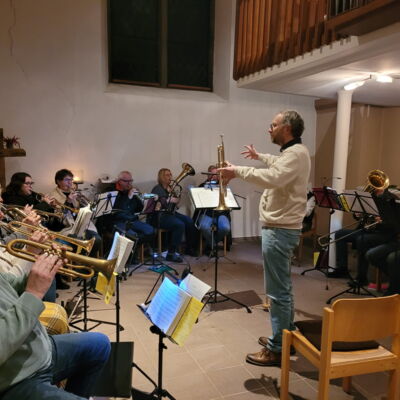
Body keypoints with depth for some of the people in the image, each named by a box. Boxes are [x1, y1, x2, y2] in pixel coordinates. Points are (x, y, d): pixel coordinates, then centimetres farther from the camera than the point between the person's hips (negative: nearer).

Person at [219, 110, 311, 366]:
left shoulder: (296, 153, -17)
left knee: (278, 291, -4)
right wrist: (259, 156, 48)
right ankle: (285, 336, 33)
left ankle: (277, 349, 6)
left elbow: (273, 178, -36)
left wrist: (238, 171, -28)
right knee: (283, 287, 19)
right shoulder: (292, 152, 16)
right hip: (281, 227, 11)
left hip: (280, 230, -11)